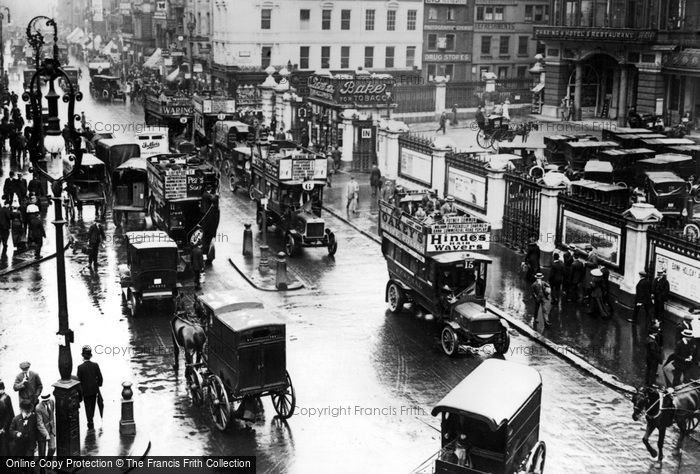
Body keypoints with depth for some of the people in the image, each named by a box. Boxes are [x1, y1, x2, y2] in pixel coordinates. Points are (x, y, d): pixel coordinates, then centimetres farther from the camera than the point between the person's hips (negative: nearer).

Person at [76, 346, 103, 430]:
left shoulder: (80, 367, -19)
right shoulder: (95, 365, -10)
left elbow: (79, 380, -13)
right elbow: (100, 378, -5)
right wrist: (98, 388, 9)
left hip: (85, 391, -3)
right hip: (94, 390, 3)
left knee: (88, 406, 8)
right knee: (92, 405, 21)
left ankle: (90, 423, 9)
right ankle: (91, 419, 39)